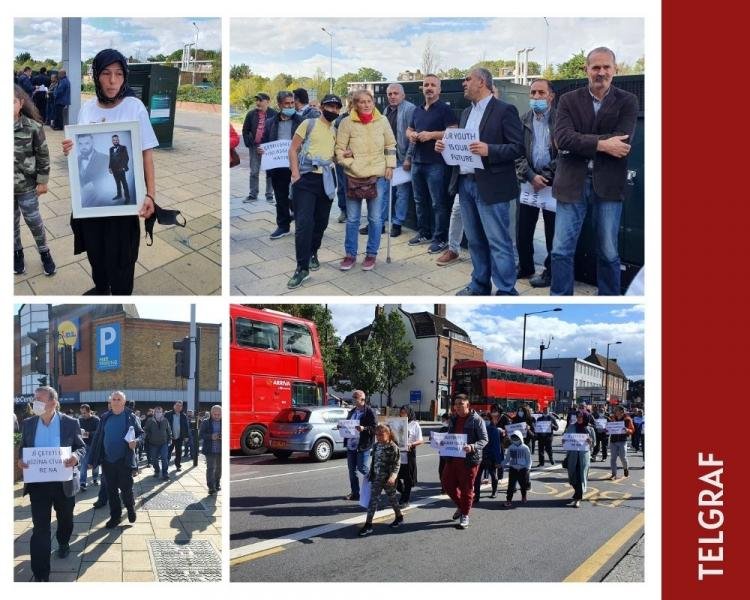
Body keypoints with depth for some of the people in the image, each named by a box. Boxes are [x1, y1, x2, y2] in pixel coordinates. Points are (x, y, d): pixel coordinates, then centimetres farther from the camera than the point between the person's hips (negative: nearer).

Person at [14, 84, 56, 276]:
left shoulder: (32, 126, -13)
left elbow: (43, 155, -6)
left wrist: (42, 181, -4)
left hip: (26, 185, -2)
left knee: (33, 219, 10)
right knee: (11, 221, 16)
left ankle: (44, 252, 30)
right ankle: (17, 252, 36)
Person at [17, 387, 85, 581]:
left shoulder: (70, 423, -6)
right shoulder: (28, 424, 1)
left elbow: (81, 447, 0)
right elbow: (23, 447, 10)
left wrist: (76, 456, -23)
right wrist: (21, 459, -13)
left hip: (64, 482, 0)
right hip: (38, 482, 0)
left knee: (65, 518, 21)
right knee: (40, 528, -6)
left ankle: (63, 543, 53)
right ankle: (40, 575, -6)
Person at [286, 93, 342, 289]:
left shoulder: (335, 131, 15)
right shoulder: (308, 124, 1)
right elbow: (293, 149, -2)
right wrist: (295, 174, -11)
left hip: (327, 179, 5)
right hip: (306, 178, -5)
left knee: (321, 221, 11)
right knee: (304, 223, -12)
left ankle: (312, 254, 33)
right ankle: (302, 267, -9)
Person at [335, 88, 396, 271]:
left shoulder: (382, 121, 1)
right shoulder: (347, 122, -4)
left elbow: (390, 145, 9)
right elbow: (339, 148, -2)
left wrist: (390, 166, 3)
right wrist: (348, 164, -13)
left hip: (377, 175, 1)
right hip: (354, 176, 0)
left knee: (375, 219, 5)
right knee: (352, 219, 7)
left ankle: (371, 254, 18)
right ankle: (350, 254, 19)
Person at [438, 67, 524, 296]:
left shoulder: (504, 110, -7)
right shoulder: (466, 112, 17)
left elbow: (519, 147, -12)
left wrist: (489, 150, -24)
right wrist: (446, 146, 2)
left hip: (490, 186, -7)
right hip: (465, 183, 8)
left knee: (498, 242, -5)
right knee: (475, 240, 14)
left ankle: (506, 292, 1)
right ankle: (480, 285, 25)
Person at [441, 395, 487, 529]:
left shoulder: (476, 420, -9)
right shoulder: (453, 419, 11)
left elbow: (484, 440, -11)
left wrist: (472, 447, -28)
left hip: (470, 459, -6)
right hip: (453, 458, 6)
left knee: (466, 488, 2)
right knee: (447, 483, 9)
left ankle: (465, 515, 17)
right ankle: (461, 506, 32)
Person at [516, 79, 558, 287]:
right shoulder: (523, 121, 7)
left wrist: (546, 177, -12)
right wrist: (531, 176, -10)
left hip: (553, 184, -4)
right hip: (529, 182, 4)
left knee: (552, 232, 3)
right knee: (523, 231, 8)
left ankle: (550, 272, 15)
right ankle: (525, 267, 24)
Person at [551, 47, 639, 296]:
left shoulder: (627, 101, 2)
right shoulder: (568, 100, 4)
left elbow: (622, 142, -13)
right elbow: (562, 138, -12)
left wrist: (579, 142, -12)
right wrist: (601, 144, -20)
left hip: (608, 184, 0)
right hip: (572, 183, 1)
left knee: (608, 252, 8)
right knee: (561, 250, 1)